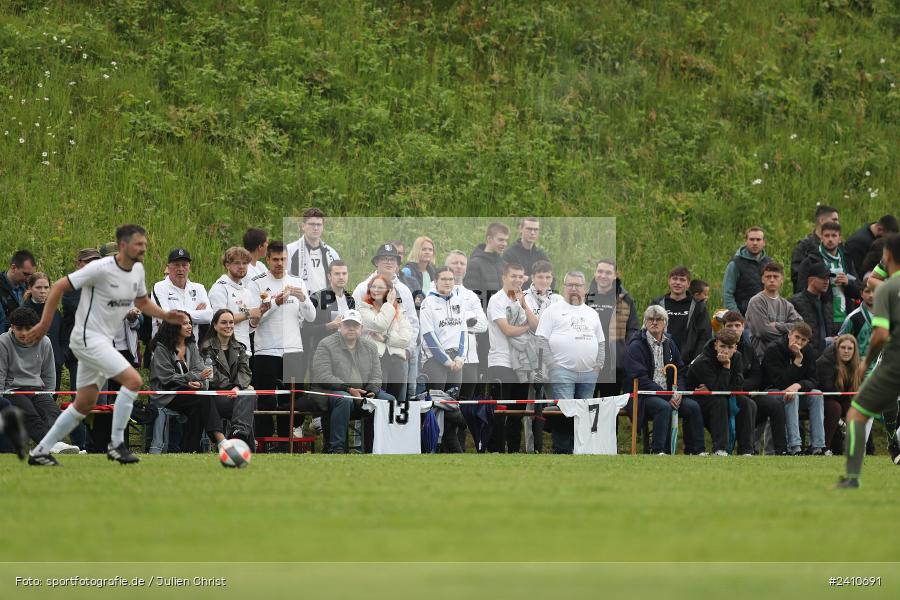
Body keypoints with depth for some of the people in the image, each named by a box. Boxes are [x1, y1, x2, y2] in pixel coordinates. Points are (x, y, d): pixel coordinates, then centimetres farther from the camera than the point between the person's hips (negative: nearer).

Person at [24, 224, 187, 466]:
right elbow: (59, 287, -14)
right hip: (88, 338, -9)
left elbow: (143, 302, 22)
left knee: (85, 403, 11)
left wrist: (166, 316, 3)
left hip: (103, 341, 9)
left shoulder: (137, 270, 6)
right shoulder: (101, 269, -19)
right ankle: (116, 444, -10)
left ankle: (40, 452, 19)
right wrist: (45, 323, -13)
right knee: (133, 380, -20)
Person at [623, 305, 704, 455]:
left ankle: (696, 450, -10)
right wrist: (667, 396, -18)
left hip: (668, 394, 6)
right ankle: (658, 451, -31)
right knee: (664, 407, -35)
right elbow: (640, 378, -14)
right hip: (643, 396, -6)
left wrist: (678, 391, -7)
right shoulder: (636, 346, -5)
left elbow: (681, 371, 16)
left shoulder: (669, 344, 16)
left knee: (693, 406, -16)